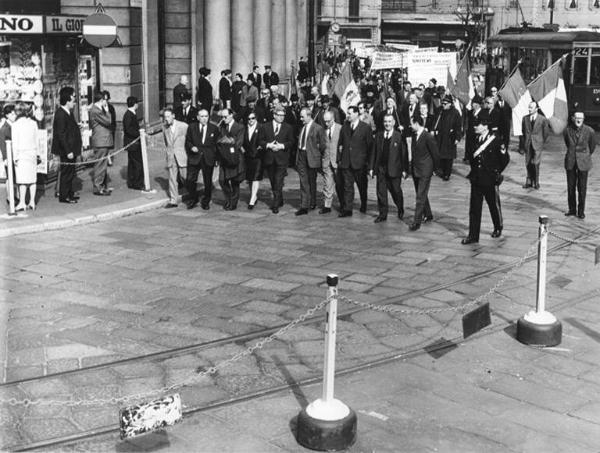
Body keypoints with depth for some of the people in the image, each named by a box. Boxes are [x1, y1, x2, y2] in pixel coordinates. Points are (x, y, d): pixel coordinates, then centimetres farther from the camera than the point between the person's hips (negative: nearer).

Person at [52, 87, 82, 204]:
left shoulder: (68, 113, 12)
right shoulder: (60, 114, -17)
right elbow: (61, 135, -21)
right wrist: (68, 151, -22)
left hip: (71, 149, 10)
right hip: (66, 150, -10)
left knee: (70, 172, 17)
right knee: (66, 173, -2)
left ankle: (69, 194, 27)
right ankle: (64, 196, 7)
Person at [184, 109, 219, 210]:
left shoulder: (214, 128, 5)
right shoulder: (191, 127, 6)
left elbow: (216, 144, 7)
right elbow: (187, 141, 12)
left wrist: (216, 158, 1)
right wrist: (191, 147, -9)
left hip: (208, 159, 0)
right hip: (194, 157, 0)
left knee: (208, 182, 5)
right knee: (190, 180, -7)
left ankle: (206, 202, 20)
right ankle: (193, 199, 15)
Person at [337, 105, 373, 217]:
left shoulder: (365, 128, -4)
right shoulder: (344, 127, 9)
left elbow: (370, 145, -3)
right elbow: (340, 144, 12)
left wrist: (368, 161, -7)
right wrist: (339, 159, 5)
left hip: (360, 163, -3)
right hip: (346, 162, 3)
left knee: (362, 186, 11)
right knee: (347, 186, 1)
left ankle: (363, 206, 30)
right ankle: (347, 209, 2)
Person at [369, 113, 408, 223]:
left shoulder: (399, 136, -6)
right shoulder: (378, 135, 7)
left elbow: (404, 154, -6)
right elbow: (374, 152, 8)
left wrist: (404, 169, -9)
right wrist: (371, 168, 4)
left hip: (394, 169, -3)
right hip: (381, 169, 3)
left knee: (396, 191, 9)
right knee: (381, 192, 3)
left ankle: (400, 210, 34)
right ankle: (383, 214, 12)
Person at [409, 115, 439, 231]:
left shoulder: (428, 137, -16)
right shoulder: (414, 136, 8)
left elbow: (436, 155, -11)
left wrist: (434, 169, -4)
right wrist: (411, 167, 11)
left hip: (425, 172, -8)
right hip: (415, 171, 8)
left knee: (420, 197, -7)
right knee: (420, 195, 18)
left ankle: (417, 221, -6)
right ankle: (428, 215, 34)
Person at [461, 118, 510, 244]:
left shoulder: (495, 141, -12)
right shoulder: (475, 140, 3)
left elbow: (505, 158, -4)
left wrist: (496, 172, 1)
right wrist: (474, 171, 9)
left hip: (490, 180, -4)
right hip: (476, 179, 4)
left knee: (494, 206, 13)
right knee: (474, 208, 2)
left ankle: (498, 229, 36)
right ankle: (473, 235, 7)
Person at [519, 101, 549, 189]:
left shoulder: (543, 120, -4)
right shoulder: (525, 118, 5)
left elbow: (546, 133, 6)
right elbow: (522, 132, 10)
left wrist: (541, 142, 8)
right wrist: (522, 145, 9)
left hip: (537, 145, -3)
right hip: (527, 145, 3)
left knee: (535, 164, -7)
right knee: (528, 164, 7)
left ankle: (536, 182, 4)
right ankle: (529, 181, 17)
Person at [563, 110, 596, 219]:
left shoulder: (589, 131, -11)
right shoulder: (567, 130, -5)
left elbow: (592, 145, 8)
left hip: (583, 162, -2)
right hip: (570, 162, 2)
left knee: (582, 188, 1)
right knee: (570, 187, 8)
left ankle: (581, 211, 11)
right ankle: (572, 209, 20)